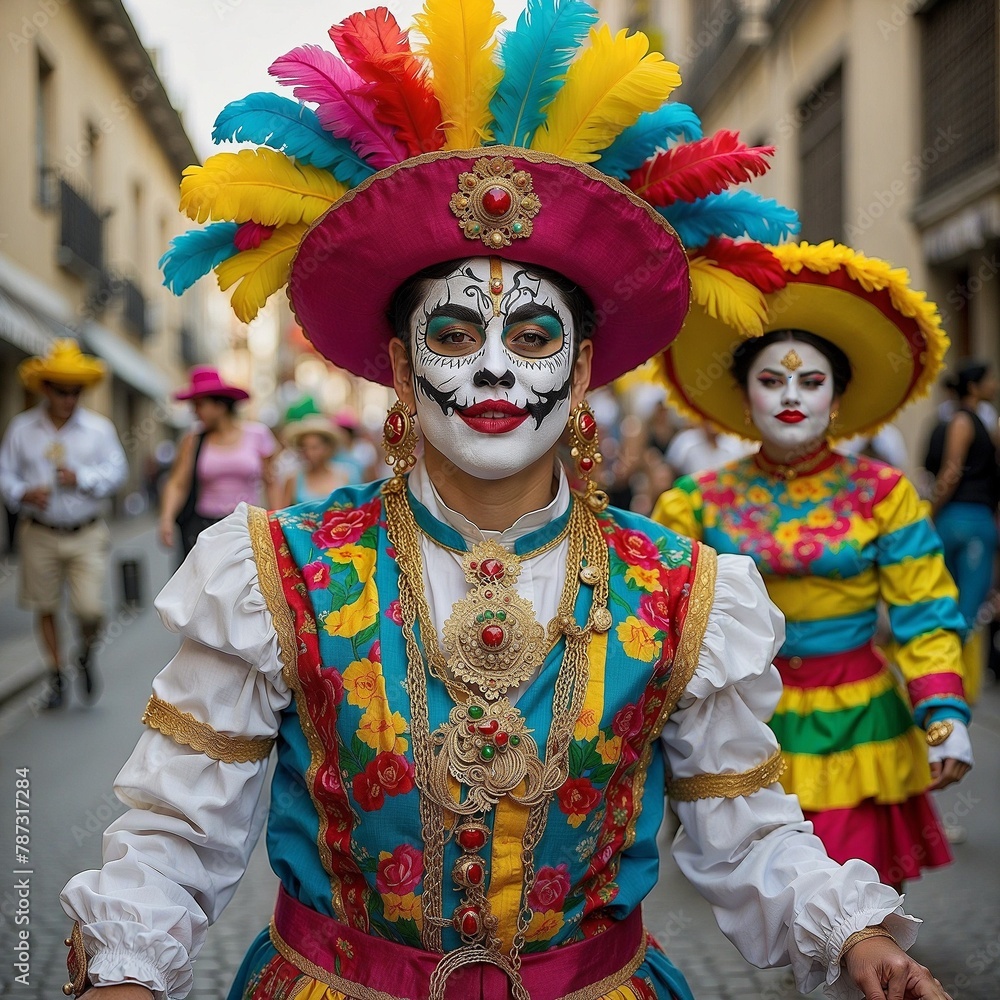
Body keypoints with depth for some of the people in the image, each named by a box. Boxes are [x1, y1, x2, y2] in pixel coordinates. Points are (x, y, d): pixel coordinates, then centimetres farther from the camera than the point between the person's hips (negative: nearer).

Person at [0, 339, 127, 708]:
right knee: (45, 608, 9)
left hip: (86, 535, -1)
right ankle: (56, 673, 27)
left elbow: (116, 471, -2)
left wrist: (82, 478, -17)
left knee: (90, 609, -10)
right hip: (39, 535, 1)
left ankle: (86, 654, 23)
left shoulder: (99, 428, 1)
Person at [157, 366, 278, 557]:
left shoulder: (257, 434, 4)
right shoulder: (193, 441, 5)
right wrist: (167, 518, -15)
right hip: (203, 525, 0)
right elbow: (177, 484, 0)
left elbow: (271, 481, 7)